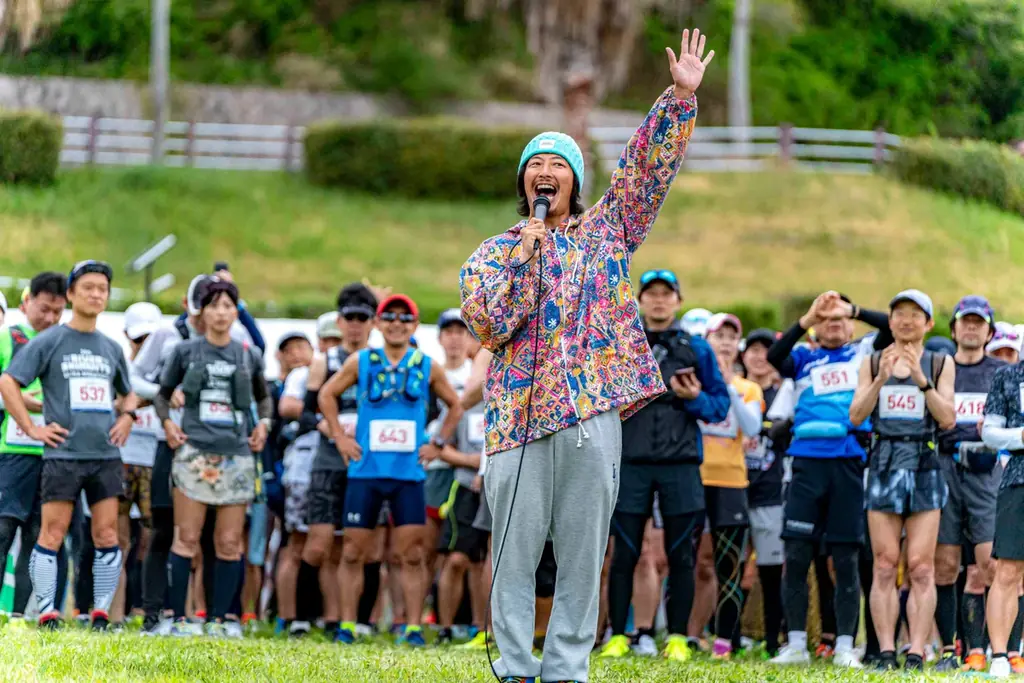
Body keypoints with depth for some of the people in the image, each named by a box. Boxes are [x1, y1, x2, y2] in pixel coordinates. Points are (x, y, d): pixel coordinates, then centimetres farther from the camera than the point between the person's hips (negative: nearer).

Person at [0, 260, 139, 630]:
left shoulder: (111, 348, 15)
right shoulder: (50, 342, 0)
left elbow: (128, 393, 30)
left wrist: (127, 416, 9)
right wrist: (32, 428, -8)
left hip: (106, 454, 5)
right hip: (63, 452, -5)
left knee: (107, 533, 1)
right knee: (53, 533, -6)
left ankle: (101, 614, 7)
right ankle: (47, 614, -2)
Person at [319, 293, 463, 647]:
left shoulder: (427, 368, 6)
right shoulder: (360, 362, 4)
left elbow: (455, 406, 18)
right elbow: (327, 395, 14)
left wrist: (438, 443, 8)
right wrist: (340, 437, 5)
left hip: (409, 473, 0)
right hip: (365, 471, 0)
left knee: (412, 554, -3)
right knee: (353, 552, 1)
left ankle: (413, 627, 1)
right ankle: (347, 624, 7)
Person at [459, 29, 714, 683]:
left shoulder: (605, 230, 14)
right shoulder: (495, 252, 12)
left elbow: (649, 166, 8)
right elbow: (488, 323, -4)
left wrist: (681, 97, -1)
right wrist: (525, 257, -7)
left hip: (594, 411, 1)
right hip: (521, 410, -1)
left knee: (583, 555, 1)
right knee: (516, 553, -2)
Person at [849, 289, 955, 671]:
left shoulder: (940, 365, 8)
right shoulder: (872, 364, 12)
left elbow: (948, 419, -3)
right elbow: (856, 415, 1)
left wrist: (921, 380, -14)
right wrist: (881, 378, -12)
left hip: (924, 466, -1)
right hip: (884, 462, 1)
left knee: (921, 567, -6)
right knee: (885, 565, -2)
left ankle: (916, 653, -7)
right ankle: (886, 652, -2)